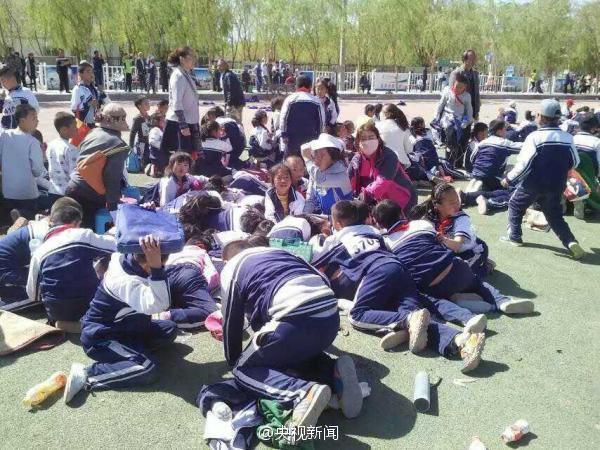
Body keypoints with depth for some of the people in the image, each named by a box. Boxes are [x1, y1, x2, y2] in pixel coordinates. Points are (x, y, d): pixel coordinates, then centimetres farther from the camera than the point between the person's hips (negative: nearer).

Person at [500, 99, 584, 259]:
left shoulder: (535, 137, -15)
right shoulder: (568, 138, 1)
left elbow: (523, 164, -16)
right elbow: (574, 162, 10)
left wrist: (508, 178, -4)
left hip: (533, 183, -4)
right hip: (556, 185, 4)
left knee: (515, 205, 18)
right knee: (555, 215, 16)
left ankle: (514, 237, 21)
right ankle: (570, 242, 0)